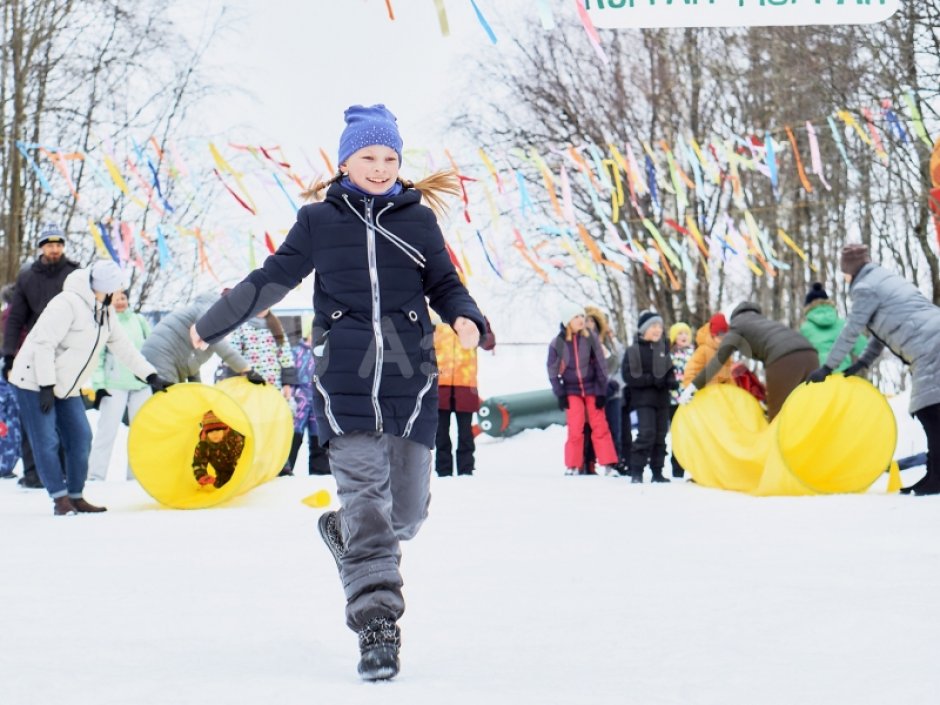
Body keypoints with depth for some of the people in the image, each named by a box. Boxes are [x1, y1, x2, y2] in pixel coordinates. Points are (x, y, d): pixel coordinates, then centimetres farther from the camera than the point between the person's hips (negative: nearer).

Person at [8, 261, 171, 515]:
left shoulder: (103, 312, 7)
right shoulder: (68, 304, -22)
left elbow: (123, 347, 13)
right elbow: (44, 344, -24)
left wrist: (151, 376, 9)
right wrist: (46, 386, -25)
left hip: (66, 387, 9)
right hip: (34, 382, -9)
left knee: (80, 437, 3)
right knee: (47, 442, -9)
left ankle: (75, 497, 11)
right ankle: (60, 499, -4)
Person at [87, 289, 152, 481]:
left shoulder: (139, 320, 14)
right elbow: (97, 356, -2)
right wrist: (98, 385, -10)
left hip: (141, 383, 5)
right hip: (114, 385, -5)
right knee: (107, 429, -9)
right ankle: (95, 475, -8)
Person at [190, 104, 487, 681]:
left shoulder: (418, 220, 10)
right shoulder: (318, 222, 8)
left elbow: (445, 284, 12)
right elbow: (272, 280, 17)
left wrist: (467, 319, -10)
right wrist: (212, 325, 24)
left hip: (411, 380, 2)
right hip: (345, 384, -2)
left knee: (408, 509, 4)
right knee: (365, 497, -13)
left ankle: (345, 535, 38)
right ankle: (378, 623, -12)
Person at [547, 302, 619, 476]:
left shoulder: (590, 338, -6)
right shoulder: (557, 343, -6)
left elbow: (600, 365, -1)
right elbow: (552, 371, 2)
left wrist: (601, 392, -3)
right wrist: (560, 395, -3)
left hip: (591, 388, 1)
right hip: (571, 391, 0)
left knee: (600, 427, -2)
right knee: (575, 429, -8)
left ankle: (609, 464, 2)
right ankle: (573, 466, 3)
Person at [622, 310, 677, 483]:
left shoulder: (663, 349, 12)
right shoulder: (633, 351, -6)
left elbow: (669, 370, 21)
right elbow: (629, 377, -11)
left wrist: (671, 381, -2)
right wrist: (651, 380, -19)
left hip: (662, 399, 6)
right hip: (643, 399, -6)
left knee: (660, 436, 8)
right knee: (646, 433, -17)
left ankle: (657, 472, 15)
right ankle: (636, 471, -11)